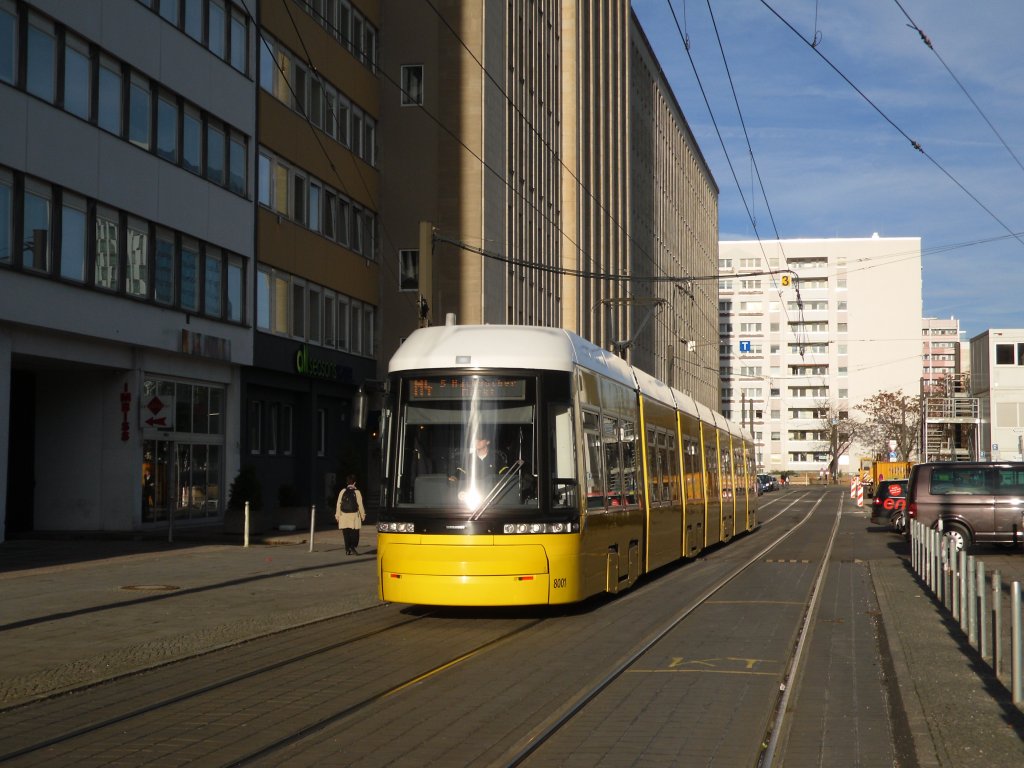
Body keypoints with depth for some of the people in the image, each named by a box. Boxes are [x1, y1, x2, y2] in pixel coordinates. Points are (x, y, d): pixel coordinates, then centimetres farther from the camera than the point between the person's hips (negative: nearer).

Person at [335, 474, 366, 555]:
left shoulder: (343, 491, 2)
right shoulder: (357, 492, -5)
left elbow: (338, 503, 3)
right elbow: (360, 505, -5)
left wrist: (337, 514, 10)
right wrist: (363, 515, 5)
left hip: (344, 515, 2)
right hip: (354, 515, -2)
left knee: (346, 533, 6)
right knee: (354, 533, 4)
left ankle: (347, 549, 5)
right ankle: (352, 548, -7)